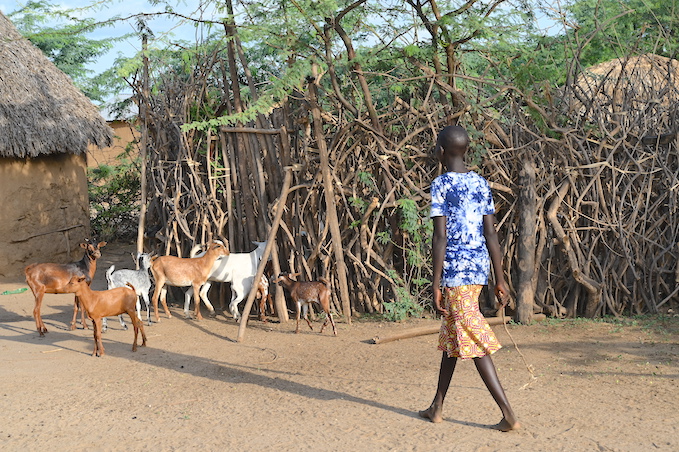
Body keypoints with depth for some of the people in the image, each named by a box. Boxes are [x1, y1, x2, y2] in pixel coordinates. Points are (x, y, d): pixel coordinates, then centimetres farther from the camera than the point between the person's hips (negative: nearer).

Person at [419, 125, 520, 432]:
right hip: (479, 268, 7)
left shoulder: (440, 185, -9)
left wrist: (436, 284, -12)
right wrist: (500, 281, 11)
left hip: (455, 269, -7)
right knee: (450, 335, 17)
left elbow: (440, 237, -15)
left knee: (475, 342, -5)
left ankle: (508, 414, -8)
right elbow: (491, 236, 9)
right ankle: (437, 407, 26)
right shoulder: (481, 184, 10)